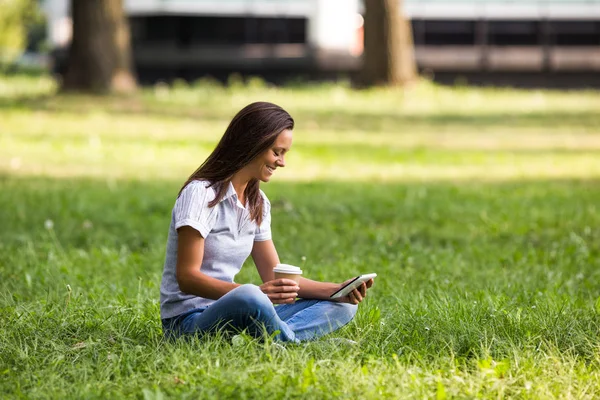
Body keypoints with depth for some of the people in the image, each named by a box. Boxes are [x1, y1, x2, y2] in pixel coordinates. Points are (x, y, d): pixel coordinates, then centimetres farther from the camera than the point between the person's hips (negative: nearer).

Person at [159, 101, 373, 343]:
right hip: (188, 321, -8)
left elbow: (277, 278, 11)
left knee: (343, 306, -3)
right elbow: (187, 278, -19)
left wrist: (338, 290, -5)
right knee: (250, 298, -41)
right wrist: (257, 294, -32)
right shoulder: (201, 194, -12)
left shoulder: (258, 205, 13)